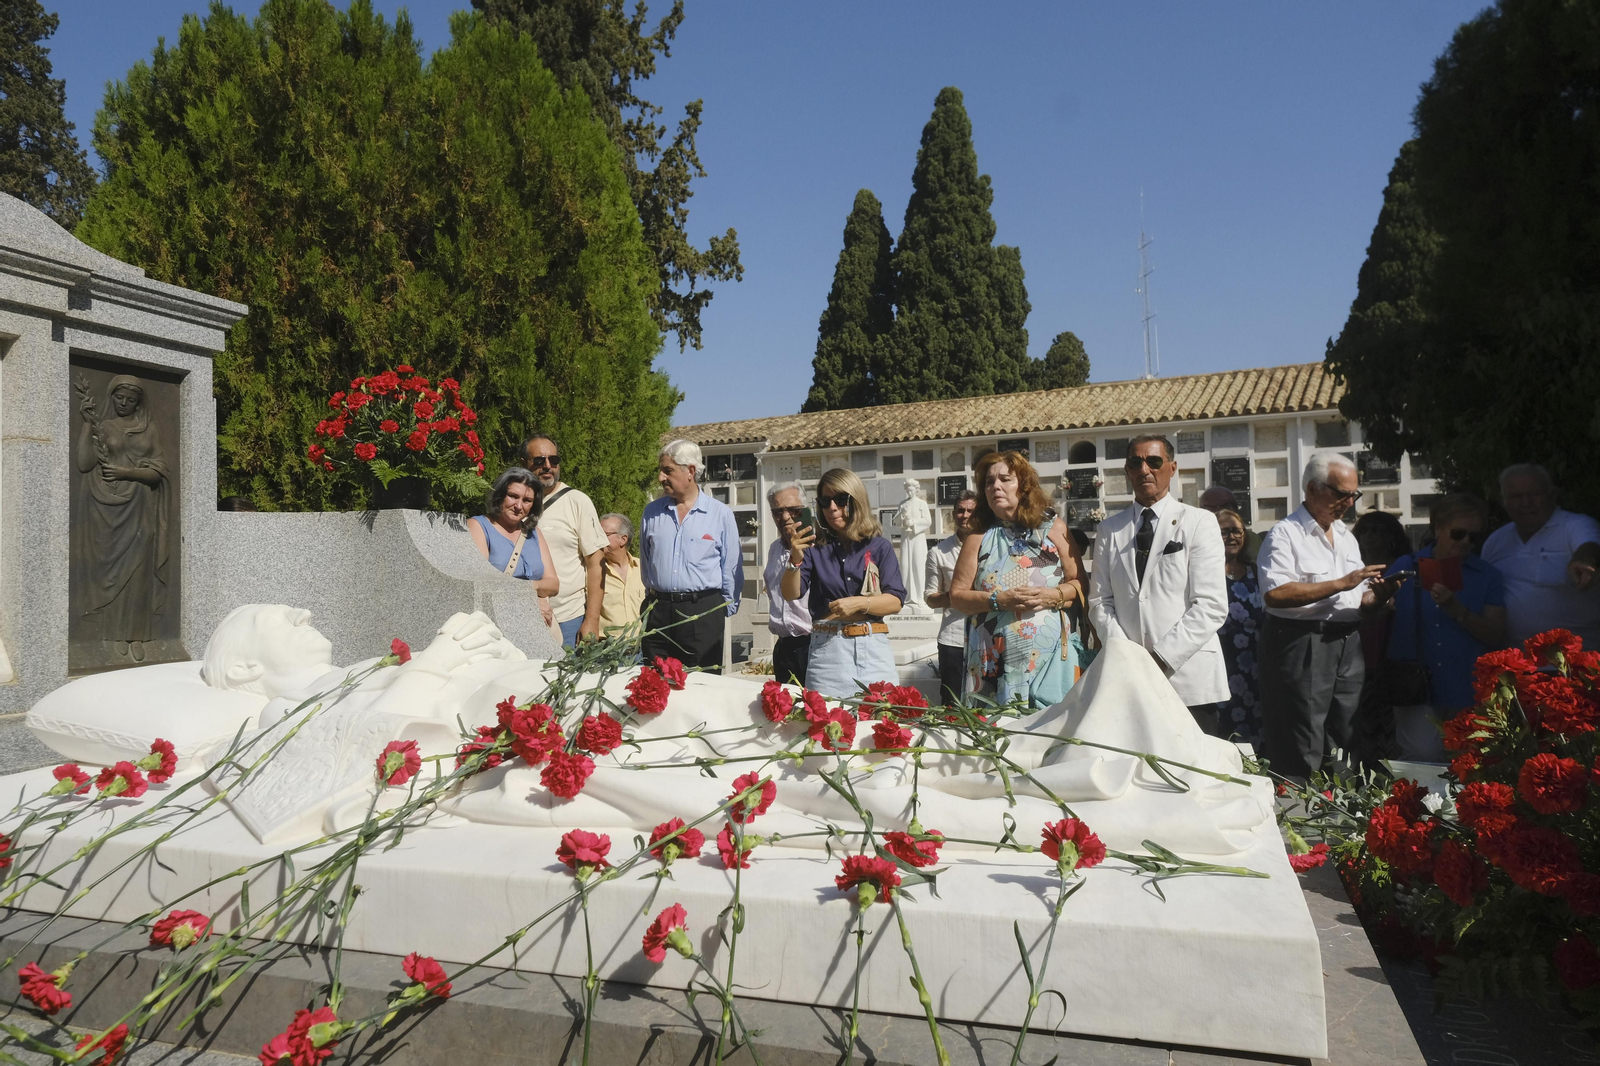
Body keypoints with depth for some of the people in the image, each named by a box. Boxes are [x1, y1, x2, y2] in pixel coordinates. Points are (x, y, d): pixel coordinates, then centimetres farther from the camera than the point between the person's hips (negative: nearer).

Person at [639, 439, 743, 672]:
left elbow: (731, 567, 3)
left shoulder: (720, 514, 0)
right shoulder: (651, 512, 9)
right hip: (658, 613, 3)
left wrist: (726, 608, 4)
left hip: (704, 612, -3)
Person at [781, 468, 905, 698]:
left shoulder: (879, 546, 6)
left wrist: (859, 603, -16)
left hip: (873, 651, 0)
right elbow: (791, 594, -3)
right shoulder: (815, 546, 7)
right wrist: (795, 560, -20)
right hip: (827, 649, 0)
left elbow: (896, 601, -1)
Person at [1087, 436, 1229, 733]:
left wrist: (1161, 658, -12)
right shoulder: (1110, 529, 13)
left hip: (1188, 677, -2)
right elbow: (1100, 600, 9)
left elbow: (1212, 606, -5)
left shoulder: (1199, 522, 3)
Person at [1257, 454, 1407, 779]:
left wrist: (1377, 595, 1)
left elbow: (1355, 599, 24)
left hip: (1347, 648, 8)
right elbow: (1275, 593, -22)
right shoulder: (1284, 534, -7)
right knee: (1303, 755, -5)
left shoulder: (1346, 537, 19)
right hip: (1301, 650, -8)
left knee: (1345, 742, 11)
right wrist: (1340, 584, -19)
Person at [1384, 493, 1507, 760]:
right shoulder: (1405, 567, 6)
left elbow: (1496, 637, 0)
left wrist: (1457, 610, -13)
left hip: (1467, 692, 2)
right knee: (1424, 754, -18)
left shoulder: (1488, 576, 9)